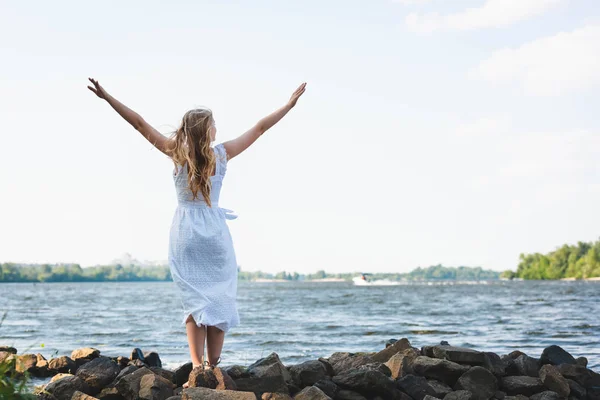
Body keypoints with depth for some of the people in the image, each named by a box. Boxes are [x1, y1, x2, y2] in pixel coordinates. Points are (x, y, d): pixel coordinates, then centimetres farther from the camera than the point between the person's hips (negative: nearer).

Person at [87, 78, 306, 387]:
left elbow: (139, 123, -2)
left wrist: (107, 97, 1)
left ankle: (197, 368, -7)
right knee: (218, 300, 5)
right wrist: (290, 104, 15)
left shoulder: (177, 152, -2)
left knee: (194, 301, 2)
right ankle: (212, 369, 1)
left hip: (186, 234, 1)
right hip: (215, 233, -1)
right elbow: (260, 128, 6)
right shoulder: (221, 154, -2)